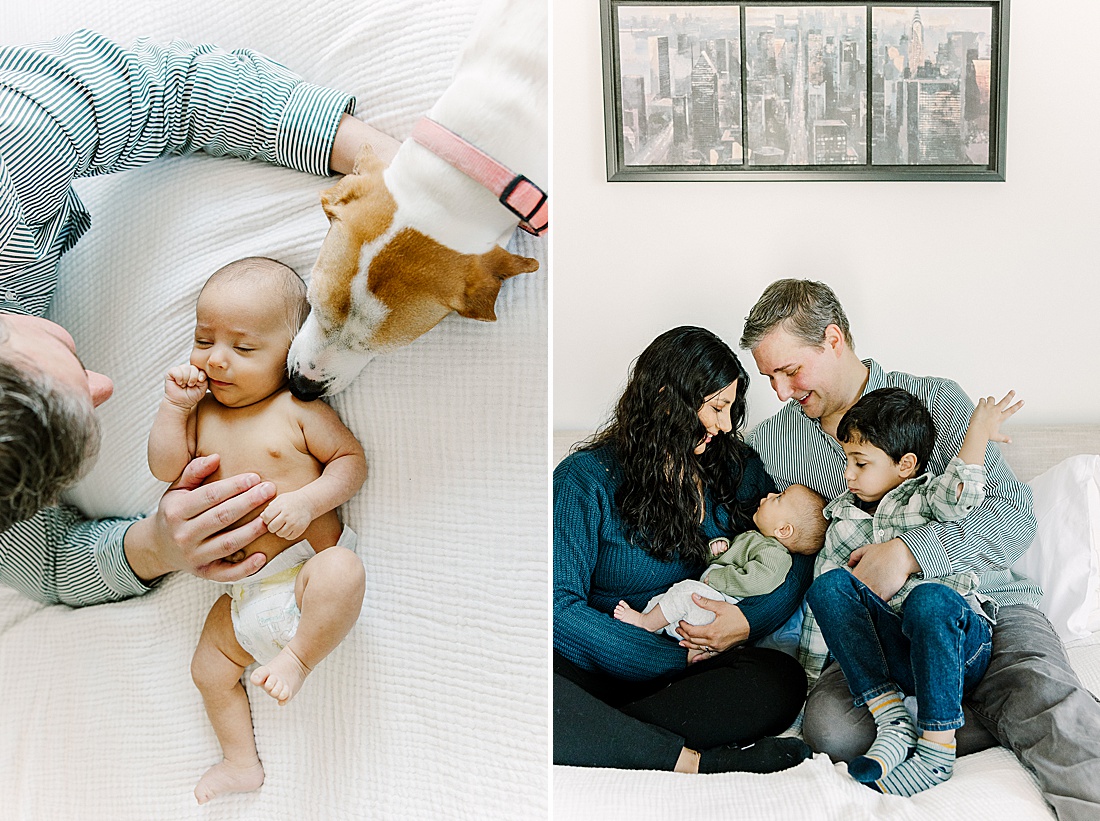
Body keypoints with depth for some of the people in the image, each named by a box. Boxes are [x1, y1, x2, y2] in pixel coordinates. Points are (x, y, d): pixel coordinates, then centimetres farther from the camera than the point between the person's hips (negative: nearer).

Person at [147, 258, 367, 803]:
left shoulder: (296, 410, -9)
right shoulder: (201, 414, 6)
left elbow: (352, 460, -9)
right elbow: (164, 467, 1)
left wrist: (307, 500, -23)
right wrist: (173, 406, -8)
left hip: (306, 571, -6)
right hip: (244, 594, 6)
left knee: (341, 572, -38)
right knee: (209, 670, 15)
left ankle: (298, 656, -16)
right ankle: (241, 762, 32)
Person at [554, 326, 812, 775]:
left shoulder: (735, 467, 9)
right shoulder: (585, 479, -6)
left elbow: (799, 555, 5)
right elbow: (560, 607, -13)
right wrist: (677, 657, -16)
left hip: (698, 663, 4)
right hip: (601, 666, -3)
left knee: (782, 679, -29)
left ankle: (595, 736, -29)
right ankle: (696, 762, -34)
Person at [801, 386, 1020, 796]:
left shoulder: (924, 498, 4)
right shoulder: (843, 522, 17)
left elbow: (958, 494, -23)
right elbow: (821, 596, 18)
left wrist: (979, 430, -20)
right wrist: (805, 673, 18)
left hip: (958, 642, -4)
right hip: (896, 652, 4)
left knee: (929, 597, -37)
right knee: (828, 586, -18)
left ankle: (936, 747, -30)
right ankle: (892, 719, -25)